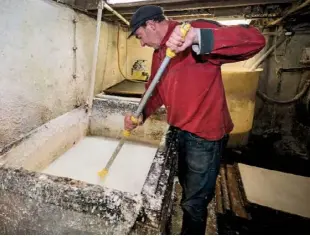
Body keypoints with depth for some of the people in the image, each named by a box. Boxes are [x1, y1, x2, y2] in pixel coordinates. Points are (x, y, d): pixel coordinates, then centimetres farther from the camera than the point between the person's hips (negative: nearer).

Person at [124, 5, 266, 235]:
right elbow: (155, 90, 14)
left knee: (194, 203, 7)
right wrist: (141, 115, -4)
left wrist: (197, 37, -41)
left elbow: (255, 40, -27)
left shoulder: (197, 31, -17)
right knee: (187, 188, 29)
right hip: (179, 131, 9)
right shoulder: (159, 52, 10)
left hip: (205, 134, -9)